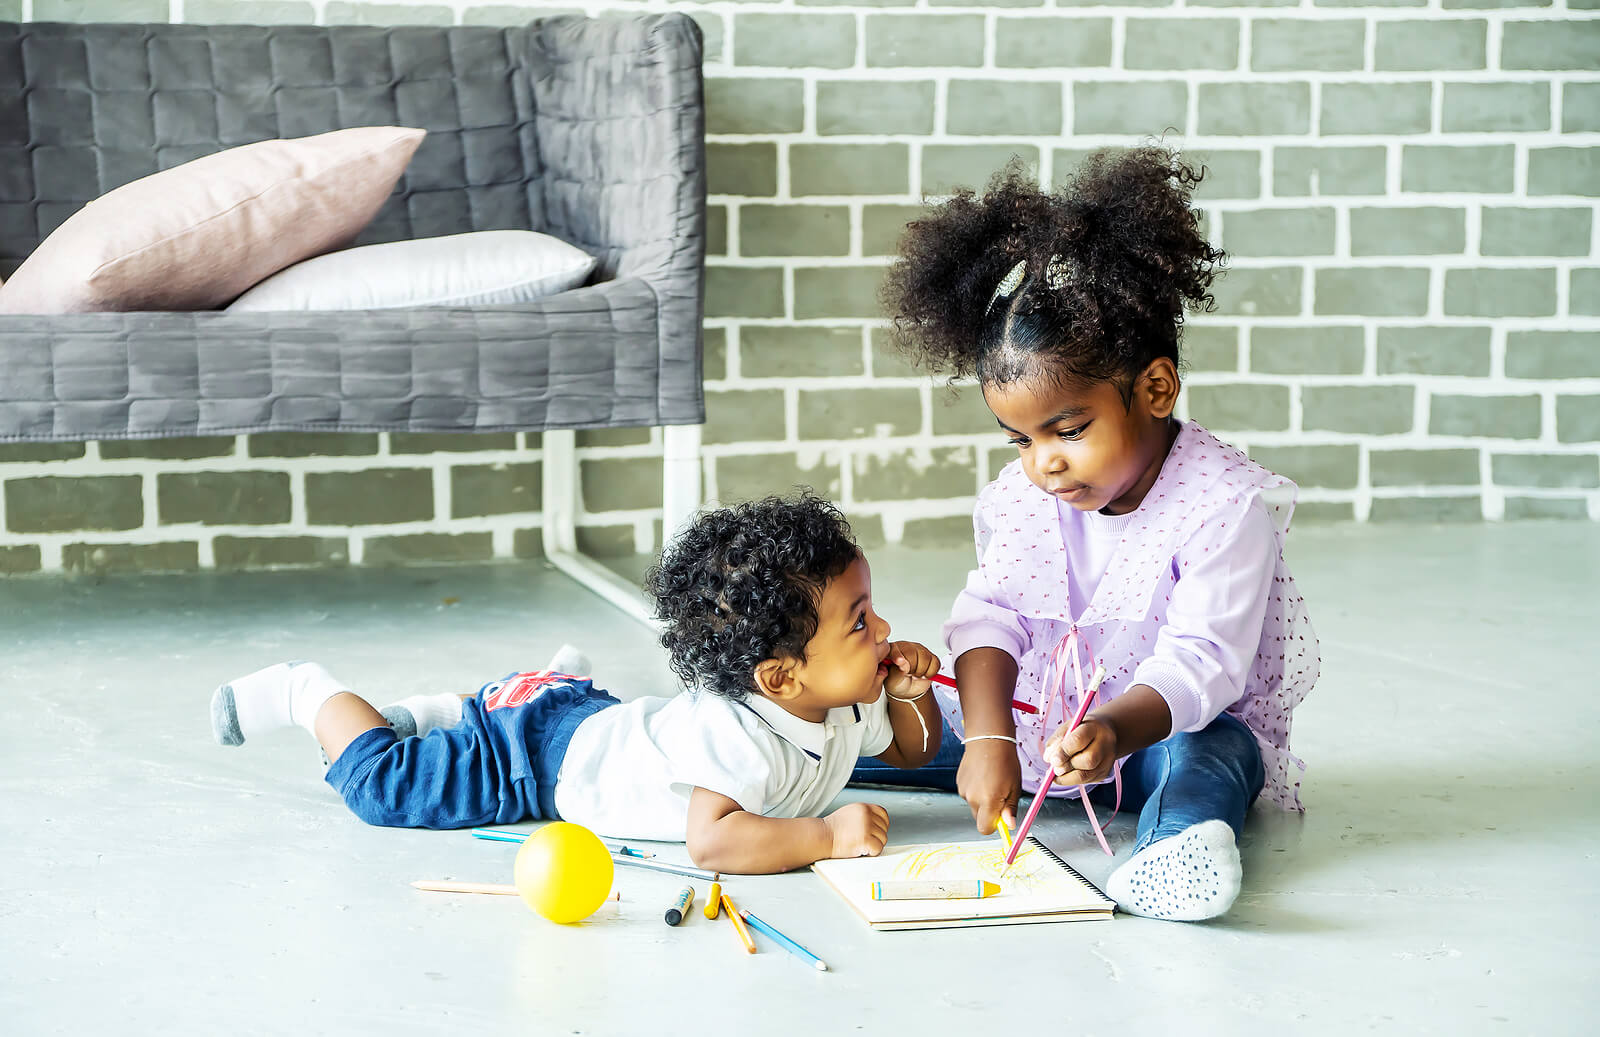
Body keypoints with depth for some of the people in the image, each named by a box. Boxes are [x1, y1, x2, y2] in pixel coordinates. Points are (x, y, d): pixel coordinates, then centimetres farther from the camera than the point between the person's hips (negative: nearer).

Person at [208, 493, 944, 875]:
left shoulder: (845, 711, -13)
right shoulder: (740, 737, -41)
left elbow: (912, 749, 5)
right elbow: (710, 839, -51)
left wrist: (910, 691, -16)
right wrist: (827, 836, -48)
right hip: (537, 756, -8)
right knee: (383, 785, -1)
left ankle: (432, 715, 47)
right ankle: (310, 695, 23)